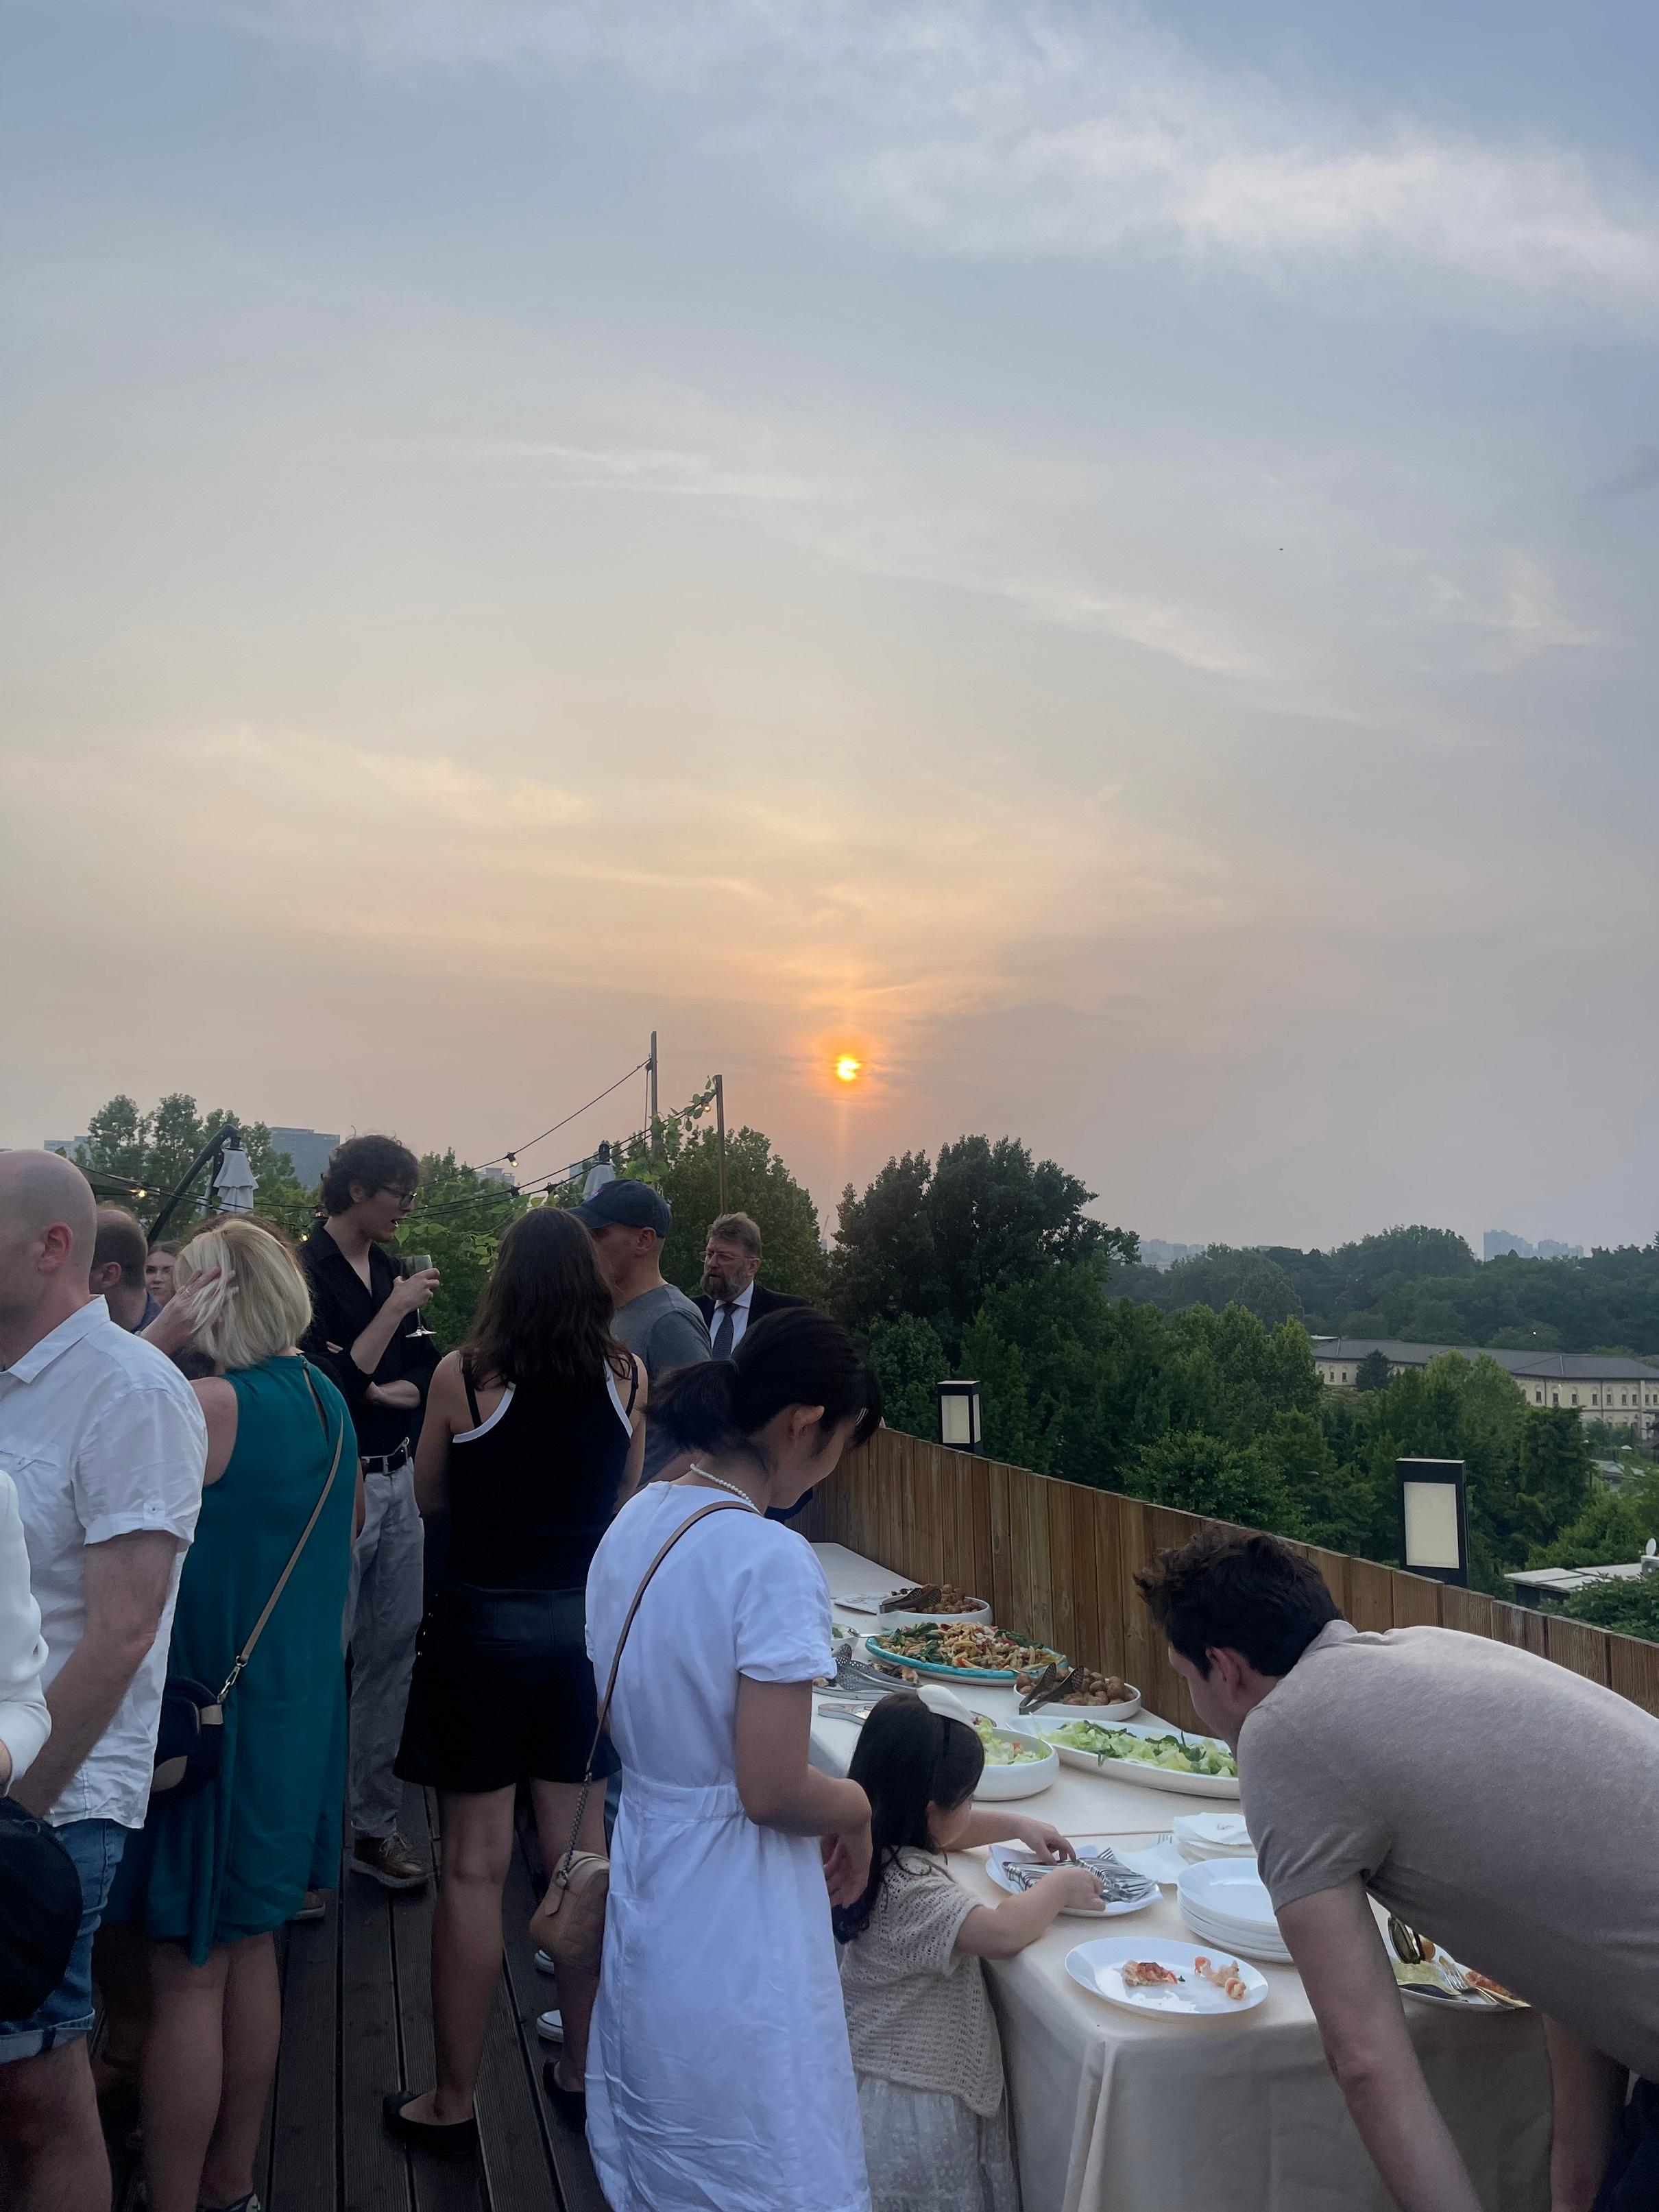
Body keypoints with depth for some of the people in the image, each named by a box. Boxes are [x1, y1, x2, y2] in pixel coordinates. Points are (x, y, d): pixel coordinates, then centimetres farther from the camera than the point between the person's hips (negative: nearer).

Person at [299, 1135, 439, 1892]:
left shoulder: (390, 1270, 10)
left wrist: (383, 1389, -7)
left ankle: (375, 1825, 19)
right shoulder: (306, 1271, -10)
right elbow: (330, 1386, -17)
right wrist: (396, 1309, -17)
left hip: (396, 1479, 7)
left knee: (392, 1651, 9)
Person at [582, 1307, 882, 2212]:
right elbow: (771, 1790, -24)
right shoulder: (772, 1561, -25)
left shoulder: (634, 1522, 0)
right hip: (736, 1920, -8)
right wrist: (854, 1810, -3)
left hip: (645, 1877, 8)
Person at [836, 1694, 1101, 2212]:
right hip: (915, 2105, -9)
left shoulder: (882, 1842, -1)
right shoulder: (908, 1890, -31)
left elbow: (946, 1832, 21)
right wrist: (1057, 1888, -19)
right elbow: (1005, 1932, -37)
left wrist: (1016, 1825, 12)